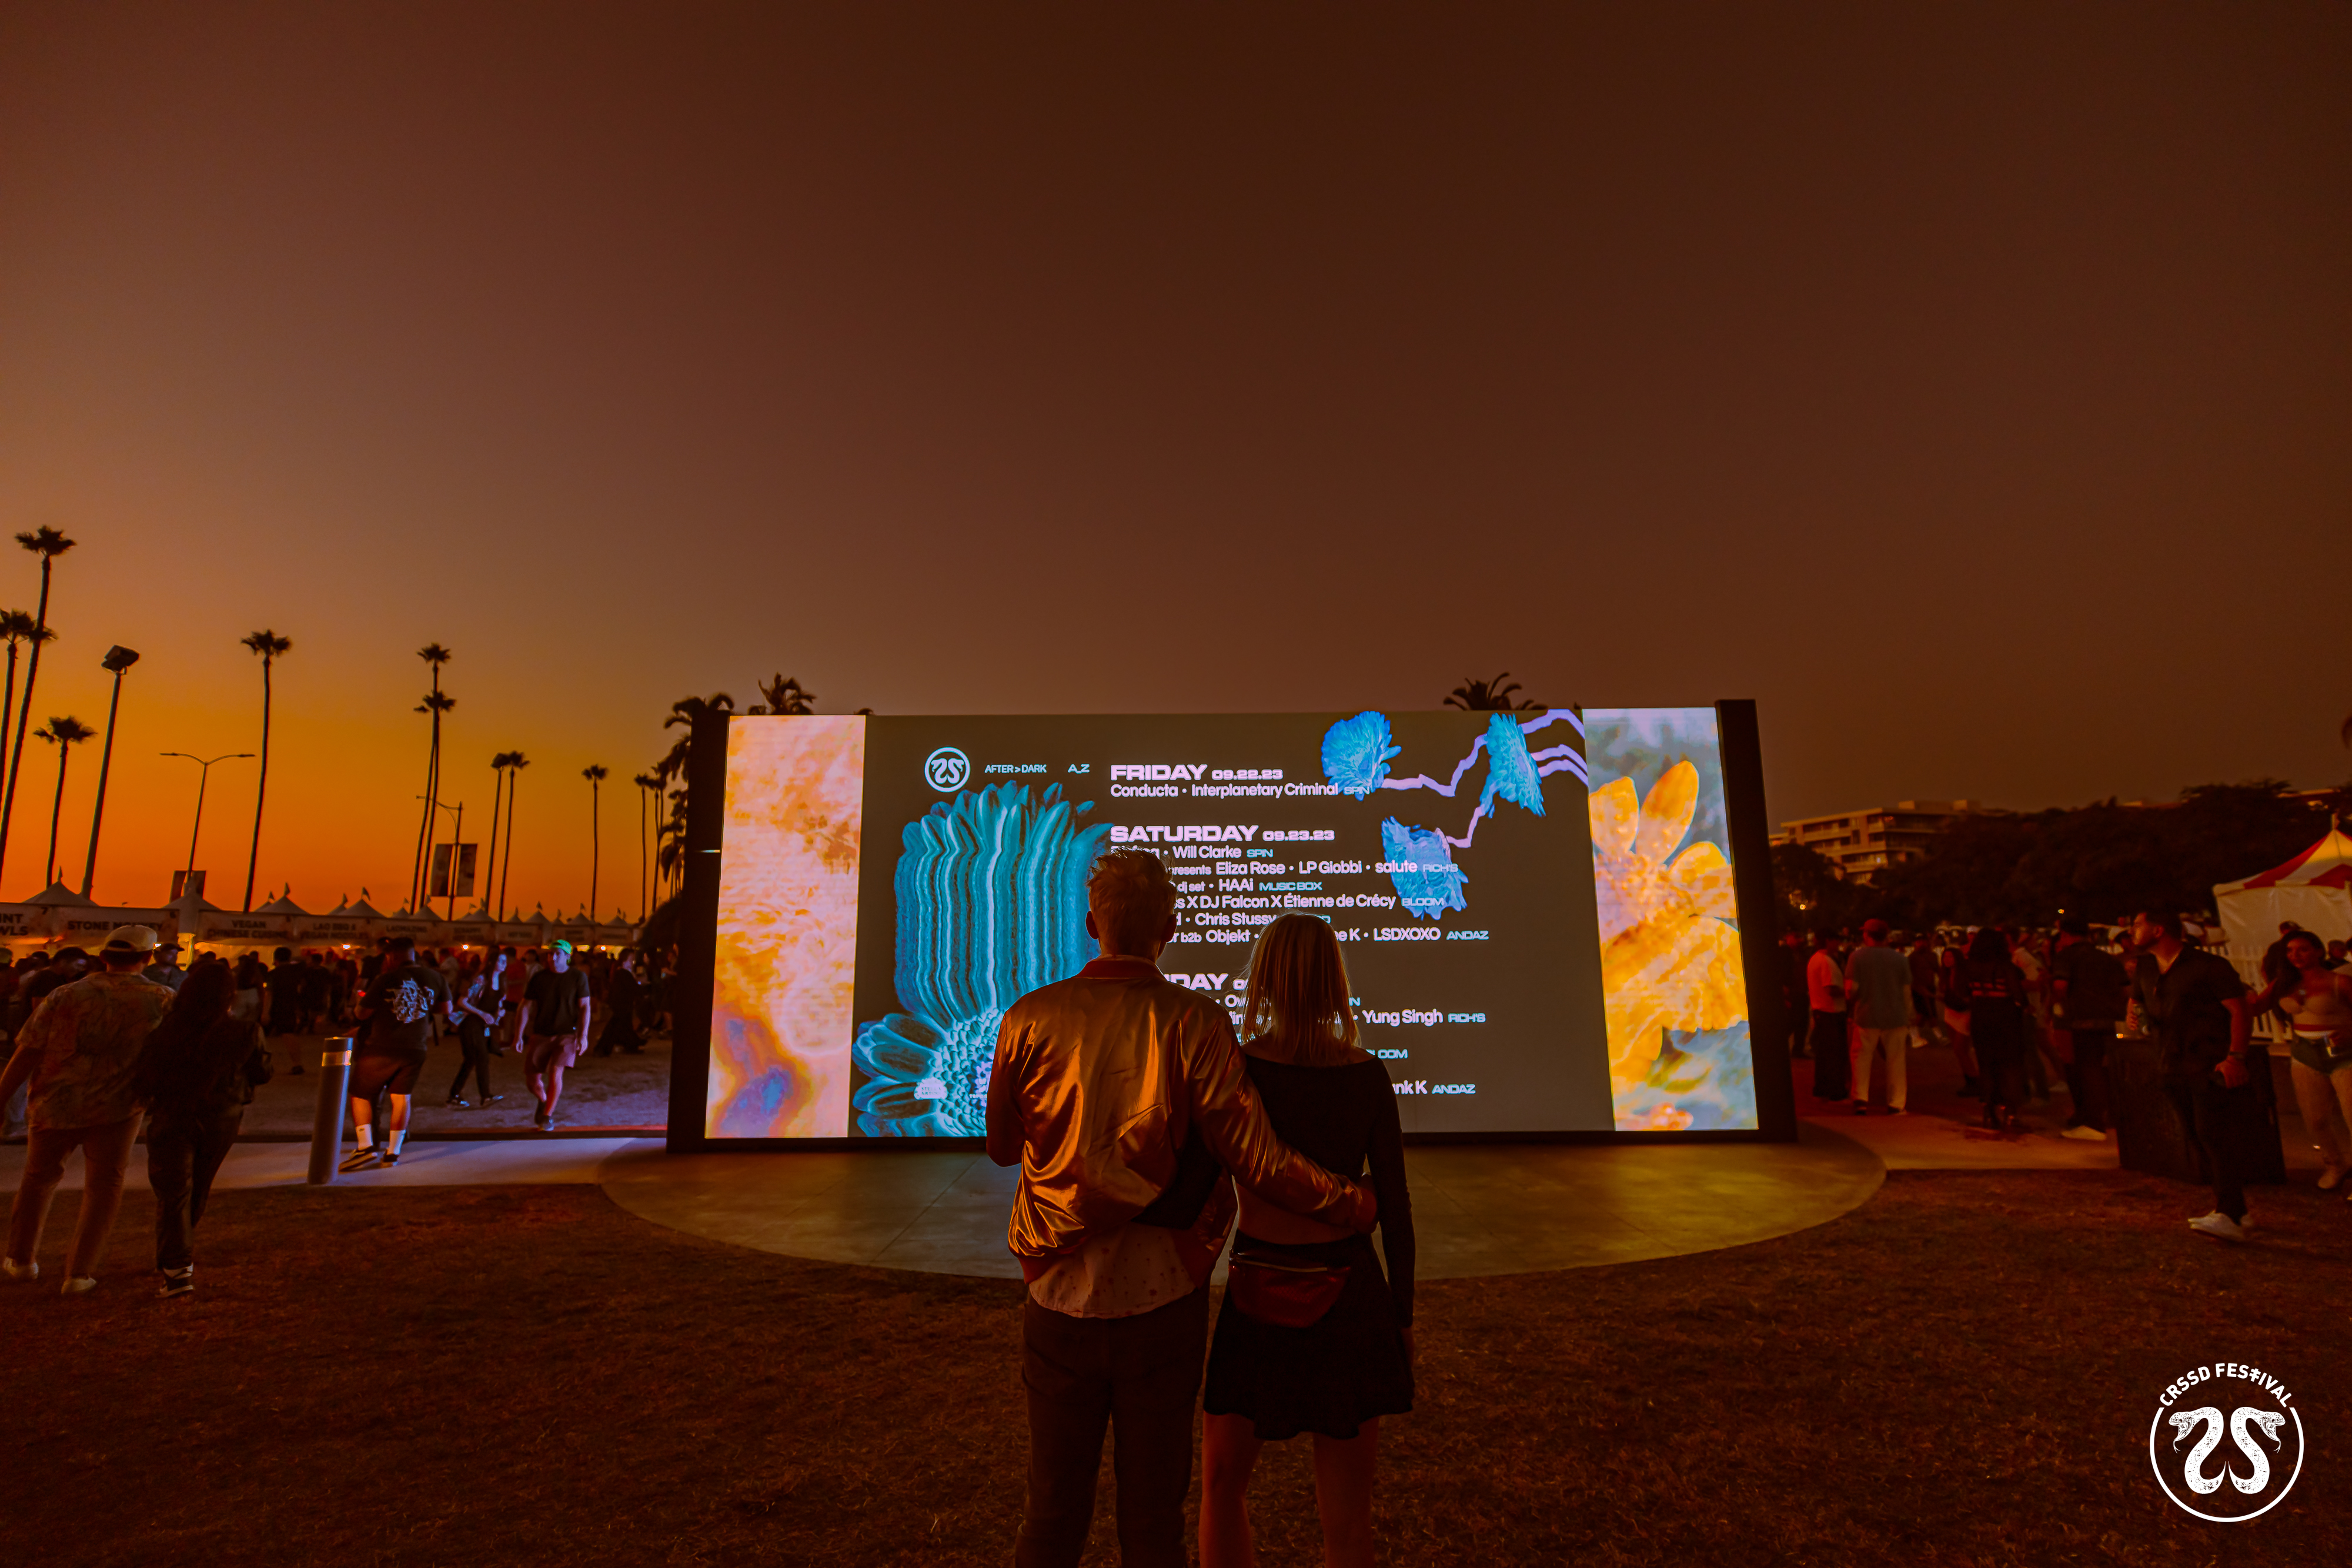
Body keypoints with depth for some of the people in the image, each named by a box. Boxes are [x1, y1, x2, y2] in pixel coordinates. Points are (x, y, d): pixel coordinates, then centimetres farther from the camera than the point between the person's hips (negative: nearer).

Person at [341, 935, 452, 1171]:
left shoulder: (385, 979, -10)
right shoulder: (435, 977, 1)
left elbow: (363, 1013, -5)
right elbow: (446, 1009, 11)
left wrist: (362, 1000, 15)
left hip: (380, 1048, -3)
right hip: (415, 1049, 4)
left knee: (361, 1095, 11)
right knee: (401, 1097, 11)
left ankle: (366, 1147, 2)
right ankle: (392, 1152, 13)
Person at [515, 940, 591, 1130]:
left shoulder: (578, 977, -4)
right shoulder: (539, 978, 1)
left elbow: (585, 1007, -5)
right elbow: (526, 1008, 2)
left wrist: (583, 1035, -12)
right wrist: (519, 1035, -4)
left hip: (567, 1034, -3)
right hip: (540, 1034, 3)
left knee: (555, 1072, -17)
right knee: (532, 1077, 4)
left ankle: (548, 1116, 3)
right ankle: (543, 1102, 38)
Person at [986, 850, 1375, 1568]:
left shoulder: (1031, 1020, -10)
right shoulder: (1196, 1023, -14)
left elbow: (1002, 1147, 3)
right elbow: (1257, 1159, -17)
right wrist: (1356, 1205, -2)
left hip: (1062, 1300, 1)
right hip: (1162, 1301, -1)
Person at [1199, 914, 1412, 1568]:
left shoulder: (1234, 1068, -13)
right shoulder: (1368, 1074, -8)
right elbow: (1395, 1207, -3)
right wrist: (1404, 1314, 9)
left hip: (1260, 1300, -1)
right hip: (1349, 1299, 2)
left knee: (1221, 1483, 22)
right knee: (1346, 1515, 15)